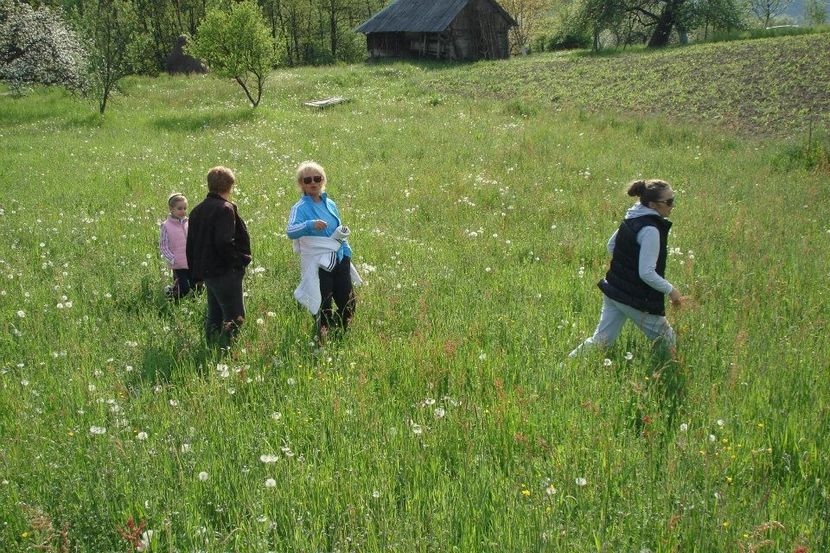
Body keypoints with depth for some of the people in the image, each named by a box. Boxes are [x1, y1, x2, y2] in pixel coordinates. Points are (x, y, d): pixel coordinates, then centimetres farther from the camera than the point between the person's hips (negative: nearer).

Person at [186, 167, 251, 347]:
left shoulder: (197, 210, 13)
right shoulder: (225, 209, -15)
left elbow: (191, 244, 16)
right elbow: (224, 243, -24)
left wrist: (195, 272, 20)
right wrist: (241, 260, -11)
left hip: (205, 271, 9)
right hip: (225, 271, -9)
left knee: (214, 316, 15)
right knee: (235, 317, -6)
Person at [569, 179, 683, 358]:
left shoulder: (632, 218, 5)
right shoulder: (650, 230, -22)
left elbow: (611, 245, 19)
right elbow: (647, 273, -24)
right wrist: (670, 290, -13)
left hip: (614, 290, 9)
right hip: (636, 299, -9)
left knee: (601, 340, 12)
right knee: (667, 339, 11)